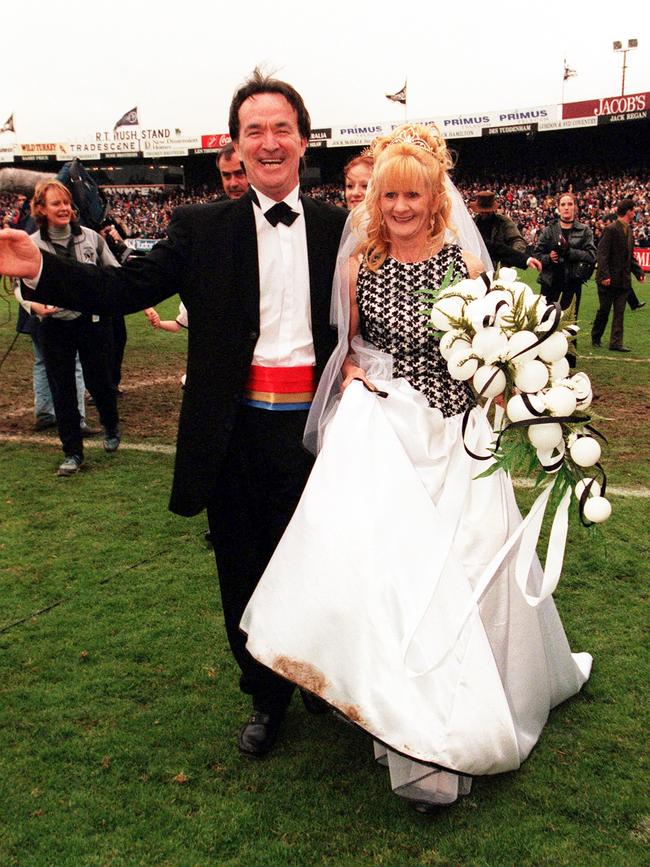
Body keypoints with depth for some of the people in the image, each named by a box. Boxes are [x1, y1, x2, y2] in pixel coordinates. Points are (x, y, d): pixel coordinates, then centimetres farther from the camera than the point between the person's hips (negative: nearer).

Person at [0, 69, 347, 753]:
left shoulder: (339, 228, 4)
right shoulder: (202, 228, 1)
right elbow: (126, 289, -7)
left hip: (316, 426, 0)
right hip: (236, 431, 0)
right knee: (244, 571, 13)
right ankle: (265, 698, 36)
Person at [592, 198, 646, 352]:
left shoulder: (629, 230, 13)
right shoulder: (610, 229, -12)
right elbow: (602, 254, -16)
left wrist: (639, 272, 11)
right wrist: (604, 275, -22)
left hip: (623, 279, 7)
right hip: (609, 279, -7)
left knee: (619, 312, 3)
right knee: (604, 310, 4)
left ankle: (616, 342, 4)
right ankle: (595, 338, 21)